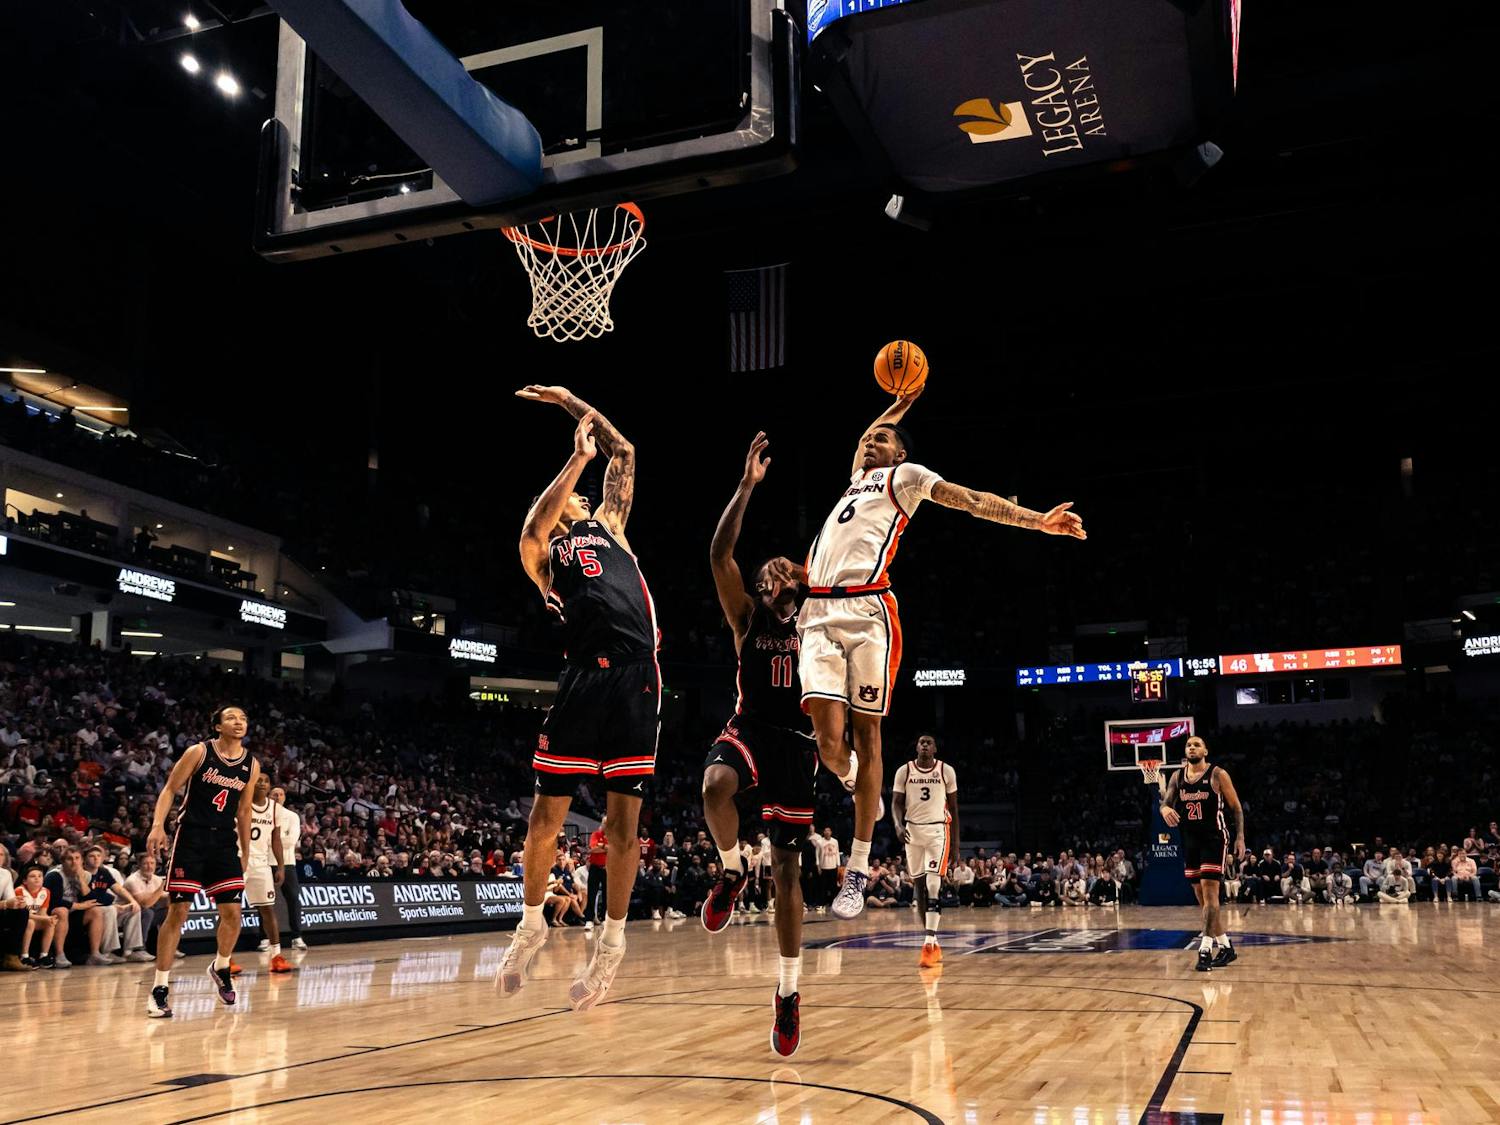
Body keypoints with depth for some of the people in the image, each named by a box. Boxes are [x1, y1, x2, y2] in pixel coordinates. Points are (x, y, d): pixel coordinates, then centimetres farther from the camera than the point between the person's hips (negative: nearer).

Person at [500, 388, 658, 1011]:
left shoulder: (608, 526, 24)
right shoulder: (539, 551, 17)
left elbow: (625, 453, 25)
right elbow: (534, 526, -7)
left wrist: (570, 401, 28)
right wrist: (579, 455, -5)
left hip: (636, 676, 1)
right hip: (584, 676, -1)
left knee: (624, 818, 2)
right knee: (546, 814, 2)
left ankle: (612, 943, 11)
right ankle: (532, 925, 23)